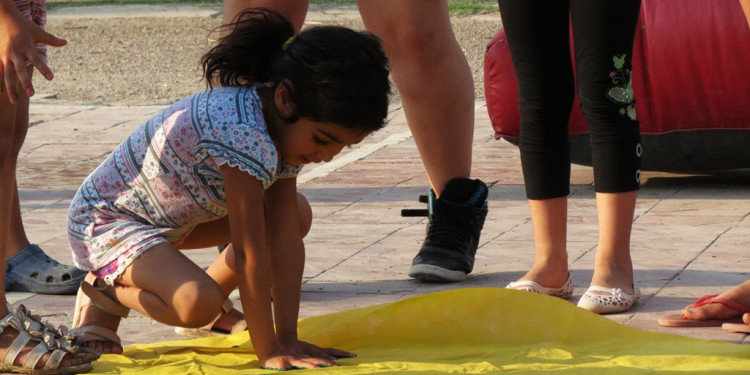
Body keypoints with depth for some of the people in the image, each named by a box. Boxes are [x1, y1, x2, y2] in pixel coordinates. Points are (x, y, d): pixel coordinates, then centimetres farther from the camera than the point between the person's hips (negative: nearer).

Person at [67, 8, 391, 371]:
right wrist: (269, 352, -26)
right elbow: (249, 252, -31)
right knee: (198, 304, -33)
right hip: (104, 220, -9)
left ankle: (214, 301, 21)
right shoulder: (246, 137, -35)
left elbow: (285, 239, -9)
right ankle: (108, 291, -3)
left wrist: (287, 338, -13)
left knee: (297, 214, 7)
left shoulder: (286, 125, -7)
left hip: (170, 217, 9)